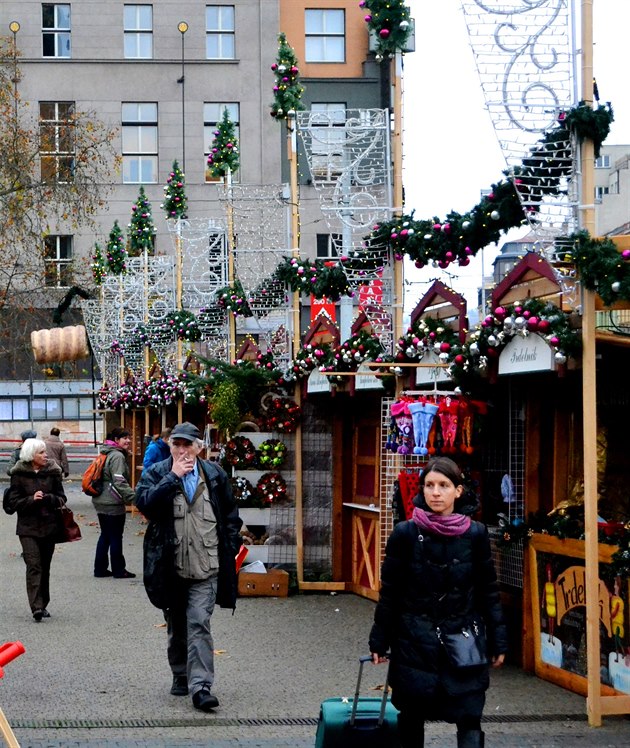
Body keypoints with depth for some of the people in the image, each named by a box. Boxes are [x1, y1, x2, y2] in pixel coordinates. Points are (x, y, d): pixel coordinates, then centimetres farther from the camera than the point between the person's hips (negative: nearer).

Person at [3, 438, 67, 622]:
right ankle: (36, 607, -19)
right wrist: (32, 499, -20)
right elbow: (13, 502, -4)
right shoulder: (19, 474, -2)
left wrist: (48, 498, -16)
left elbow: (61, 498, 5)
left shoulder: (52, 472, 4)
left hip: (49, 527, 3)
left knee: (45, 567, 10)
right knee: (33, 565, -13)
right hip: (28, 528, -3)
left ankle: (42, 605, 22)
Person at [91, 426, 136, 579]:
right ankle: (118, 570, 8)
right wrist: (133, 497, -28)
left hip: (101, 502, 9)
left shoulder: (107, 454, 14)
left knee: (105, 535, 15)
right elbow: (119, 482, -25)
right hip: (113, 503, -9)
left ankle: (100, 569, 19)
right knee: (116, 537, 0)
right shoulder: (118, 456, -16)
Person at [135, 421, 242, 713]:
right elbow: (144, 502, -18)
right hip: (170, 566, 1)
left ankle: (201, 686, -13)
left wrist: (230, 548, 5)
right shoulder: (156, 473, 2)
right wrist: (174, 476, -18)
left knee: (199, 624, -11)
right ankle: (180, 677, 31)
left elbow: (231, 515, 13)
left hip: (206, 567, -1)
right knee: (176, 627, 15)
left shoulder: (215, 475, 6)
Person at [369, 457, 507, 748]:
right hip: (414, 643, 0)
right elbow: (390, 592, 1)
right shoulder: (405, 533, -6)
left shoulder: (475, 534, -4)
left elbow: (488, 591, 3)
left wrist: (497, 642, 4)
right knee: (412, 716, 12)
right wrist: (379, 641, 3)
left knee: (469, 718, -6)